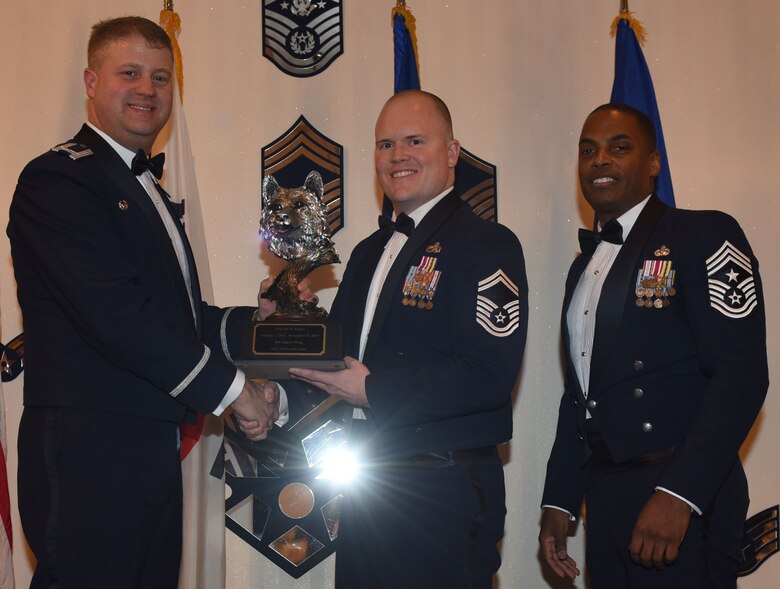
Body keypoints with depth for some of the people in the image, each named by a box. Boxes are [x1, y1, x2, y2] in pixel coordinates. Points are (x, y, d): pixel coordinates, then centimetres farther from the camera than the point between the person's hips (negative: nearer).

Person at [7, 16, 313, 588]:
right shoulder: (58, 178, -9)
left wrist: (256, 318, 6)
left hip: (153, 454, 9)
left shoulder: (150, 192, 22)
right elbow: (115, 314, -20)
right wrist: (230, 388, -15)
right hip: (90, 453, -9)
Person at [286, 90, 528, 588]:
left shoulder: (486, 244, -10)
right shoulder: (370, 252, 16)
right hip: (366, 489, 7)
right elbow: (342, 351, 20)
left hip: (443, 496, -7)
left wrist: (373, 390, -19)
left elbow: (489, 375, -22)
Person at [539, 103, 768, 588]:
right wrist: (559, 501, 13)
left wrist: (678, 494, -23)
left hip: (682, 501, -6)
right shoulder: (584, 267, 17)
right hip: (605, 498, 7)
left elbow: (742, 374, -16)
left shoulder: (704, 235, -6)